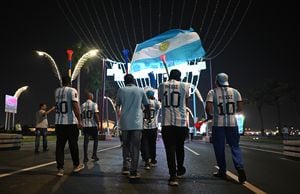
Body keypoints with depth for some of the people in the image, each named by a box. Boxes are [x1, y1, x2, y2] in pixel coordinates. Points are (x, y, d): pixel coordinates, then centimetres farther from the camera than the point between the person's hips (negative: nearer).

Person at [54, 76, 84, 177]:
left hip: (58, 123, 4)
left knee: (60, 146, 6)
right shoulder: (72, 90, -6)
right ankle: (76, 165, 22)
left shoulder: (57, 91, 11)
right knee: (73, 144, 8)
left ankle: (60, 169, 5)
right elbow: (75, 106, -15)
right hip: (71, 122, -4)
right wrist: (79, 121, -13)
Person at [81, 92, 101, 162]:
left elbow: (81, 115, 8)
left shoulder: (82, 105, 7)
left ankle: (85, 157, 7)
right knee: (95, 139, 13)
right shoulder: (94, 104, -6)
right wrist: (98, 123, -6)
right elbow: (96, 115, -13)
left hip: (85, 125, 4)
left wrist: (82, 123, 17)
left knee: (86, 141, 7)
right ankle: (94, 155, 9)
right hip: (93, 125, -4)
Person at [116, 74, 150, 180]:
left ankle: (125, 167, 17)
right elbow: (147, 105, 13)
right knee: (135, 147, 1)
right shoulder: (140, 91, 6)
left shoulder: (121, 90, 6)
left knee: (126, 145, 17)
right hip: (137, 123, -1)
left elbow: (118, 106, 12)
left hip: (125, 123, 1)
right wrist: (148, 115, 30)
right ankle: (133, 172, 0)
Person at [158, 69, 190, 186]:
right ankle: (180, 170, 35)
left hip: (166, 122, 0)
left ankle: (173, 176, -3)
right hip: (181, 122, 1)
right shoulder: (184, 86, 4)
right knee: (180, 147, 18)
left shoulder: (162, 86, 7)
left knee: (170, 149, 2)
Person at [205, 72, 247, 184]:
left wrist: (210, 115, 8)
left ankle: (222, 171, 15)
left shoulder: (212, 93, -3)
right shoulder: (235, 92, 6)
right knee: (235, 146, 10)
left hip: (218, 124, -2)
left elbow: (208, 108, -11)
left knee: (219, 148, 7)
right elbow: (240, 108, 6)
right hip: (232, 123, 2)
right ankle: (240, 168, -7)